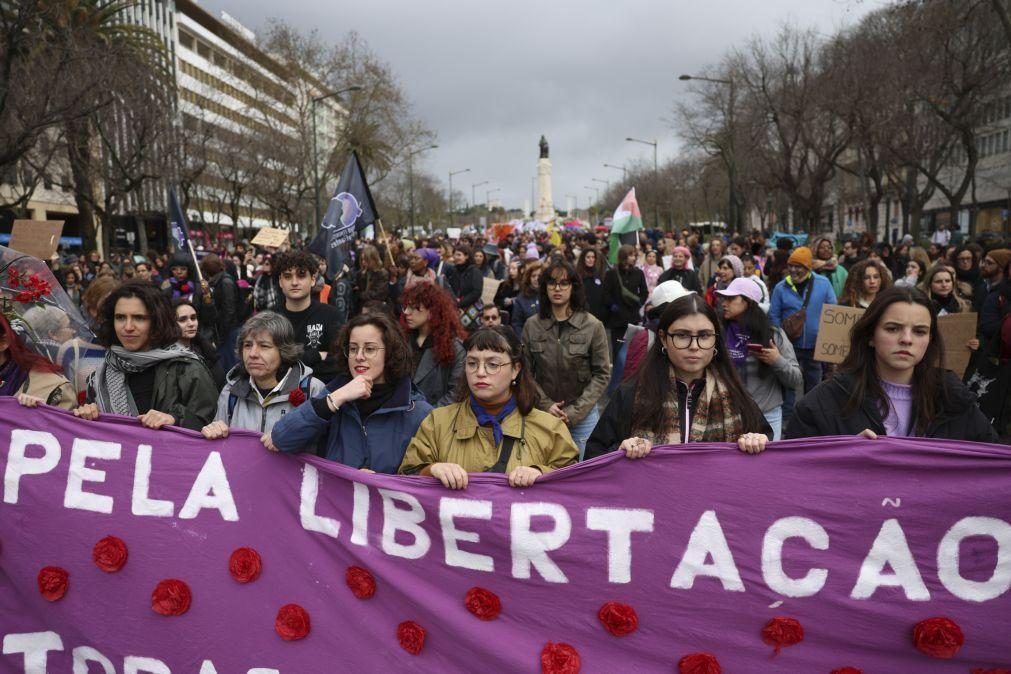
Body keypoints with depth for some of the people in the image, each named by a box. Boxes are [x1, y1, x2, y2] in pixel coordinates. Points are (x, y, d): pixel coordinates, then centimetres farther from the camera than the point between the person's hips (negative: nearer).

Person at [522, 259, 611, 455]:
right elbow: (526, 372, 1)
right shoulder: (531, 326, -2)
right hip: (543, 415, 1)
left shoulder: (593, 326, -6)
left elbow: (602, 374, -5)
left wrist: (574, 412, -11)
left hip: (583, 416, -1)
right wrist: (546, 405, -11)